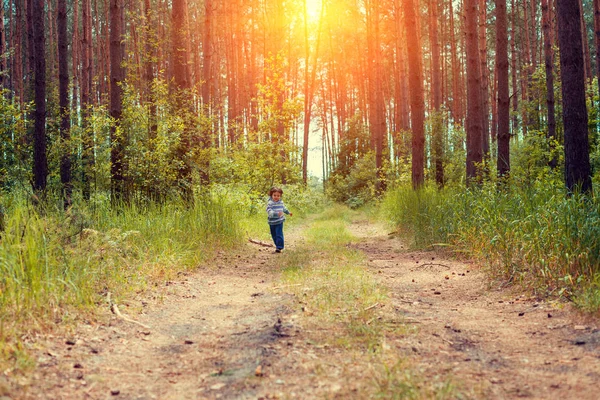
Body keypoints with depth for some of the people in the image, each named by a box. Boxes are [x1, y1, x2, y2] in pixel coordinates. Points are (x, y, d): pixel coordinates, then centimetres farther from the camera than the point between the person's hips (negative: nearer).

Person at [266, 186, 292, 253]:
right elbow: (269, 212, -30)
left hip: (279, 222, 1)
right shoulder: (270, 203, -15)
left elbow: (283, 208, 24)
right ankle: (277, 245, 30)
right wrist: (277, 213, -44)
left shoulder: (281, 202, 2)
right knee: (274, 235, 12)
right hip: (272, 222, -1)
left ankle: (279, 247, -8)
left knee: (279, 234, -9)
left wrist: (288, 212, 39)